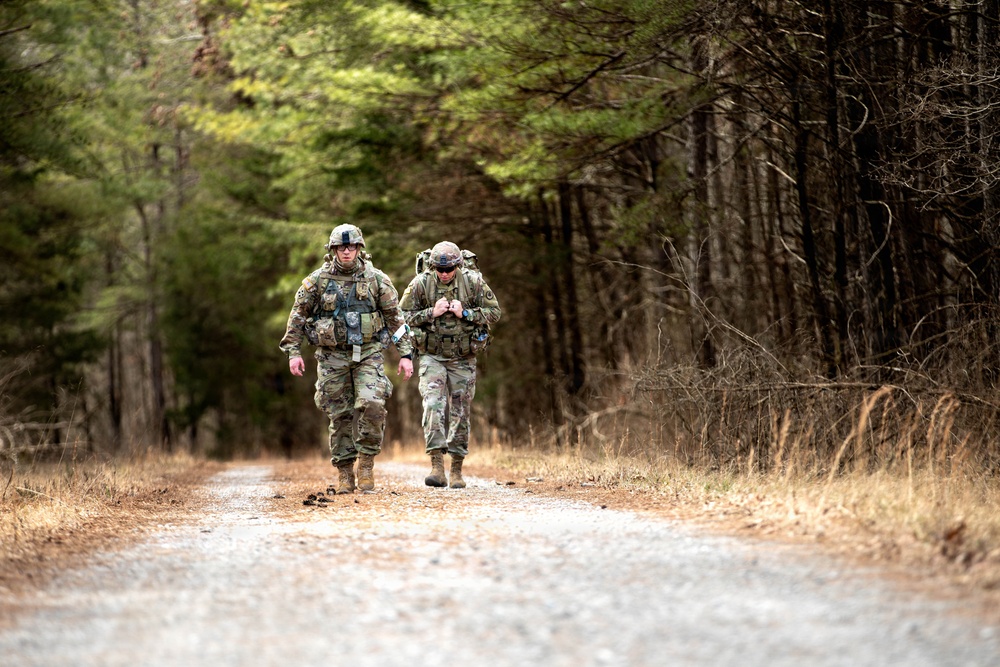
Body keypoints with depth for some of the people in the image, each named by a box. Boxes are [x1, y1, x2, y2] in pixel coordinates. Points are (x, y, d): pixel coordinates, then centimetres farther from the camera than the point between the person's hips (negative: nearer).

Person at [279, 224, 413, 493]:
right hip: (332, 356, 1)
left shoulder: (376, 279, 1)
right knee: (340, 415, 2)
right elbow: (298, 316, 6)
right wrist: (293, 351, -1)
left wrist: (405, 354, 1)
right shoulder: (317, 280, 0)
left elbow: (395, 318, 4)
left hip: (368, 353, -1)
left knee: (372, 405, -20)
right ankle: (344, 472, 13)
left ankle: (366, 462, -3)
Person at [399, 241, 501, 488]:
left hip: (463, 359, 1)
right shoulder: (420, 283, -6)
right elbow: (403, 315, -1)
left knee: (460, 412, 6)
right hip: (431, 356, -1)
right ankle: (437, 465, -23)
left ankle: (457, 470, 16)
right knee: (433, 404, -19)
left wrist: (465, 313, -16)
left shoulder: (473, 281, -5)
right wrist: (431, 313, -16)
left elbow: (494, 312, -1)